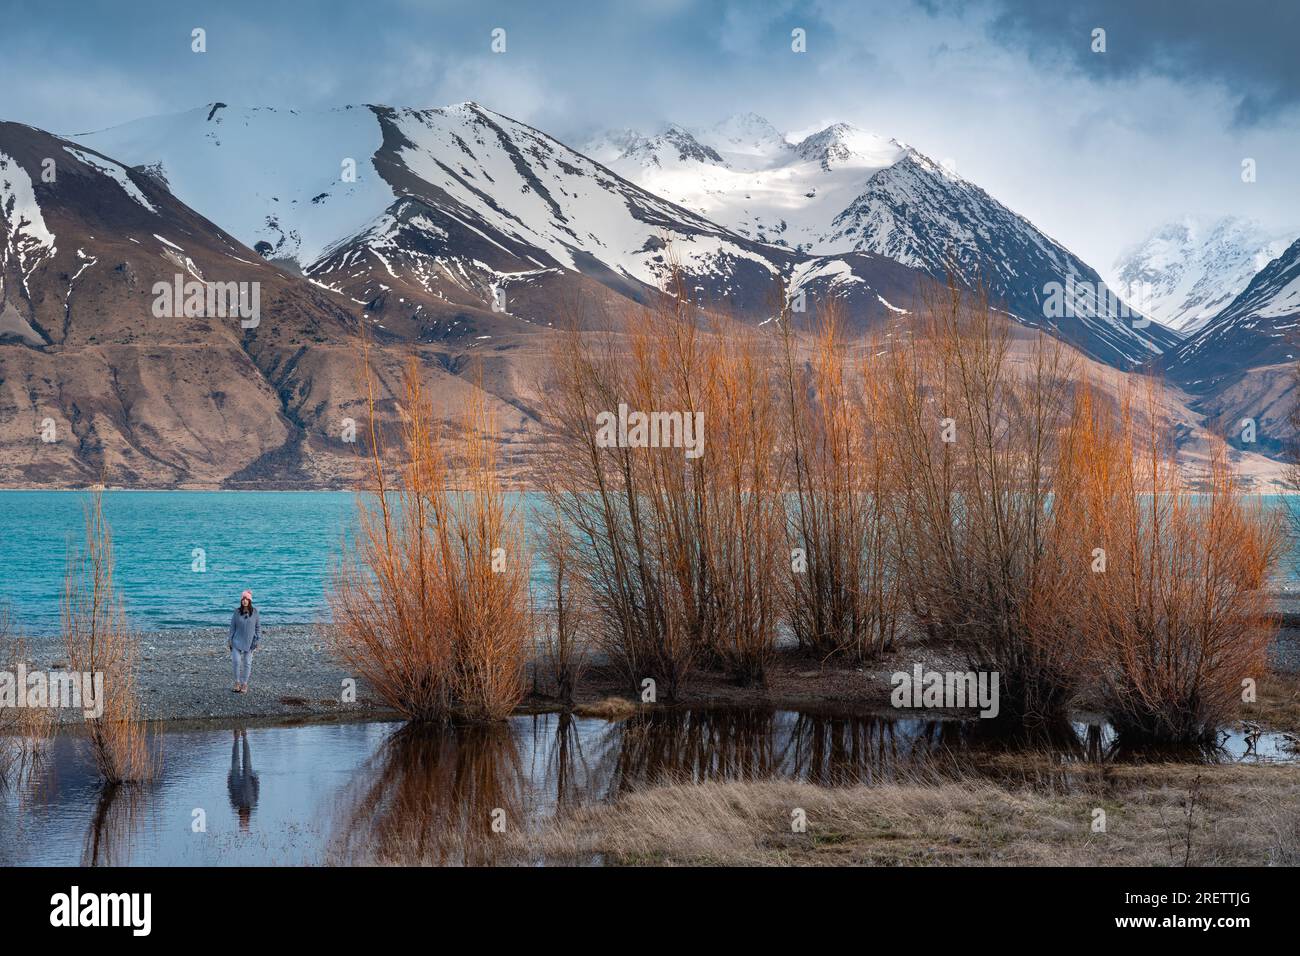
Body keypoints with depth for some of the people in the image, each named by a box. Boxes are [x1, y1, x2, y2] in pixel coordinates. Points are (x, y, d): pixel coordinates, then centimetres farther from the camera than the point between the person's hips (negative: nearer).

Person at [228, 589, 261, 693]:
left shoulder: (254, 612, -2)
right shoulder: (237, 612, -1)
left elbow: (258, 626, 4)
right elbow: (232, 626, 4)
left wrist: (258, 640, -1)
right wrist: (230, 640, 2)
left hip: (249, 641, 0)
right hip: (238, 641, 0)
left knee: (247, 663, 4)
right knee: (236, 661, -10)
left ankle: (244, 685, 13)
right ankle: (237, 683, 5)